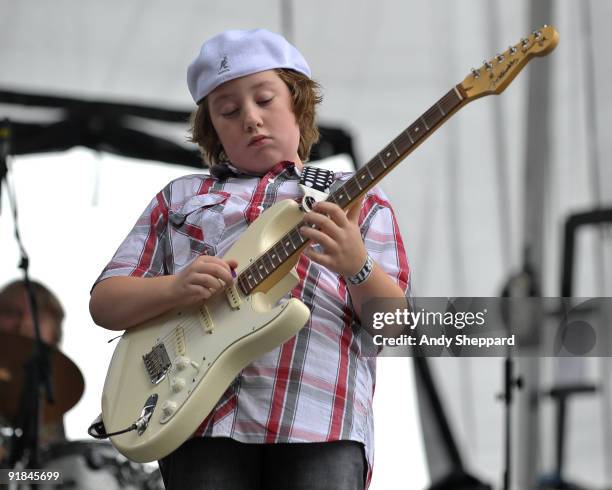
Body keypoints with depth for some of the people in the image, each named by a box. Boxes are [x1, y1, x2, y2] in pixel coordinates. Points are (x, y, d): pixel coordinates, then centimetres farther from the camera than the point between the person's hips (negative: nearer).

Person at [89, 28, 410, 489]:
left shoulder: (359, 202, 17)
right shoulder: (180, 198, 22)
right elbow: (104, 302, 16)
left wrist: (358, 268, -14)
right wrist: (176, 287, -4)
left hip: (319, 424, -1)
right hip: (202, 419, 2)